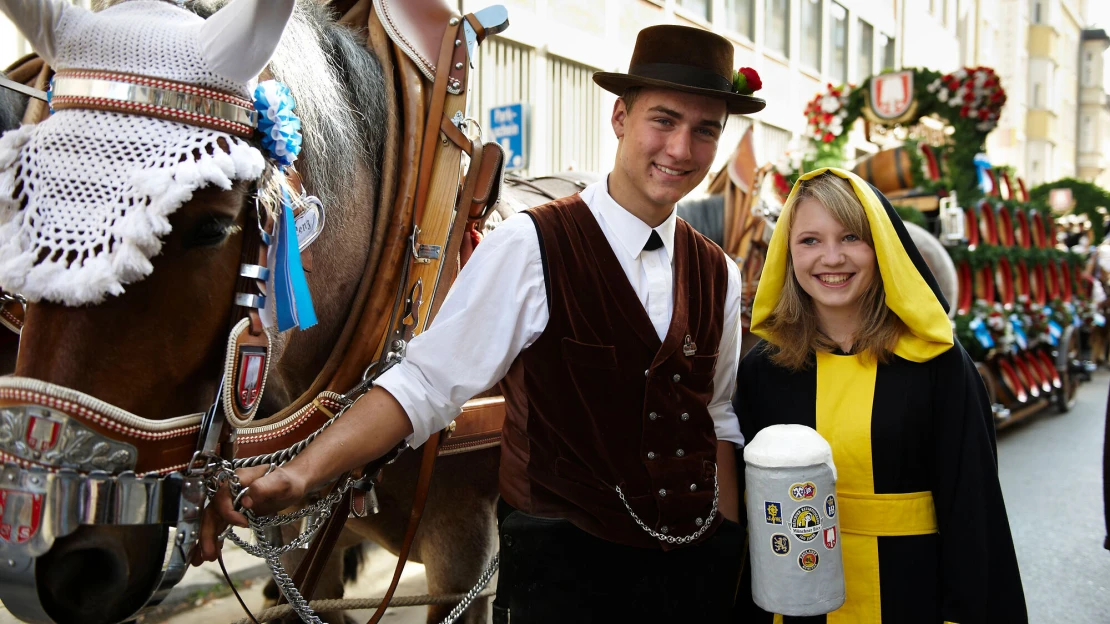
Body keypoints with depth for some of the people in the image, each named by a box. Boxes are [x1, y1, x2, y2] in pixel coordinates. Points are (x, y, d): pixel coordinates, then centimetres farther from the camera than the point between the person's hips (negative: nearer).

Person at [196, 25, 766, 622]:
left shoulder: (718, 274, 3)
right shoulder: (529, 248, -15)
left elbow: (717, 416, 12)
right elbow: (425, 386, -17)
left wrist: (730, 554, 7)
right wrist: (297, 474, -26)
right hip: (563, 563, -5)